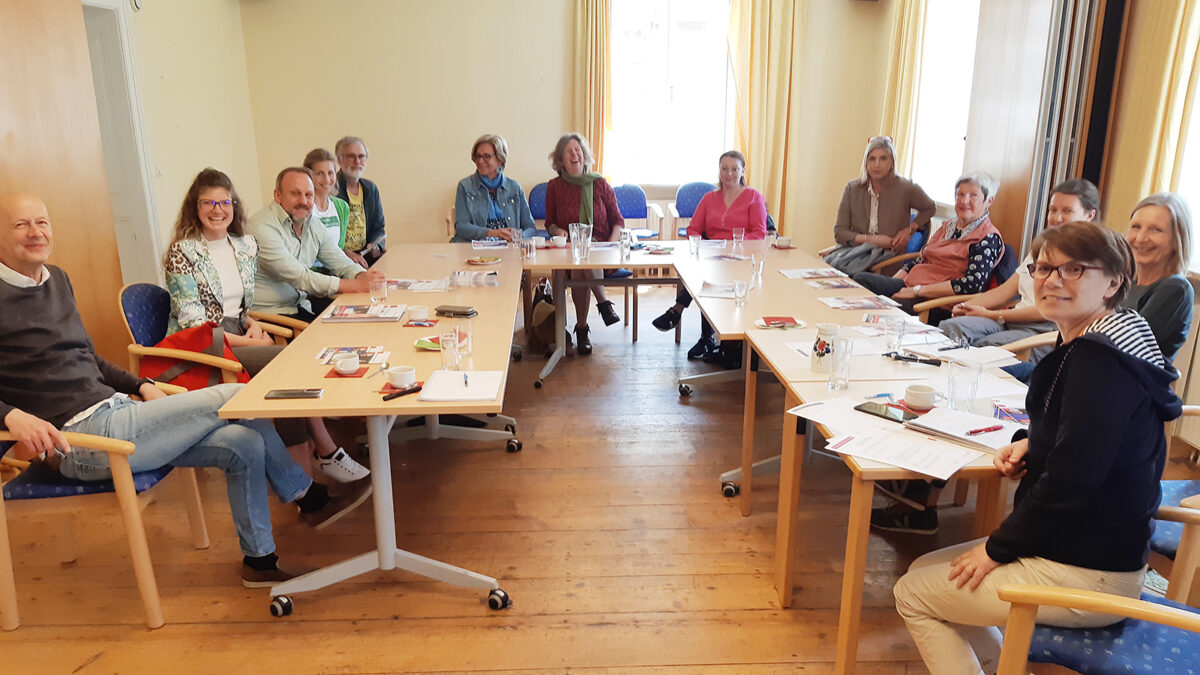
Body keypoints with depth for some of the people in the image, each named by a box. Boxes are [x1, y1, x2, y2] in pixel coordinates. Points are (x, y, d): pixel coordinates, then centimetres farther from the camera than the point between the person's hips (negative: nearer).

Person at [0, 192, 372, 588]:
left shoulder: (56, 279, 18)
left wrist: (140, 385, 14)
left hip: (112, 410, 8)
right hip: (82, 438, -8)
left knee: (244, 444, -5)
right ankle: (310, 499, 8)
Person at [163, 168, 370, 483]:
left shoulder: (246, 246, 11)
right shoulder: (182, 253, -7)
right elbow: (194, 325, -12)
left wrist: (253, 324, -3)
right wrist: (250, 343, -18)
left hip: (239, 336, 6)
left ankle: (303, 468, -18)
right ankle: (324, 451, -14)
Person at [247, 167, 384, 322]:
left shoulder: (314, 226, 8)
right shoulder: (261, 228, -17)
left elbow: (341, 262, 10)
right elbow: (301, 278, -24)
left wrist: (362, 276, -16)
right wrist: (356, 286, -25)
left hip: (302, 304, 8)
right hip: (269, 313, -8)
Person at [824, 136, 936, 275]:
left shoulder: (906, 188, -1)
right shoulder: (852, 189, 4)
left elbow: (930, 208, 20)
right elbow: (839, 233, 2)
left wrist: (909, 229, 3)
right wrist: (870, 239, -11)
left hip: (889, 255, -3)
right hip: (855, 248, 3)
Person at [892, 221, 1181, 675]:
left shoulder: (1099, 360, -25)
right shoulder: (1085, 345, 6)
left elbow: (1070, 481, -28)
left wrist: (998, 548, -15)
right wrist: (1031, 443, 2)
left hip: (1087, 574, -10)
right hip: (1089, 548, 10)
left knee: (911, 594, 2)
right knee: (926, 570, 18)